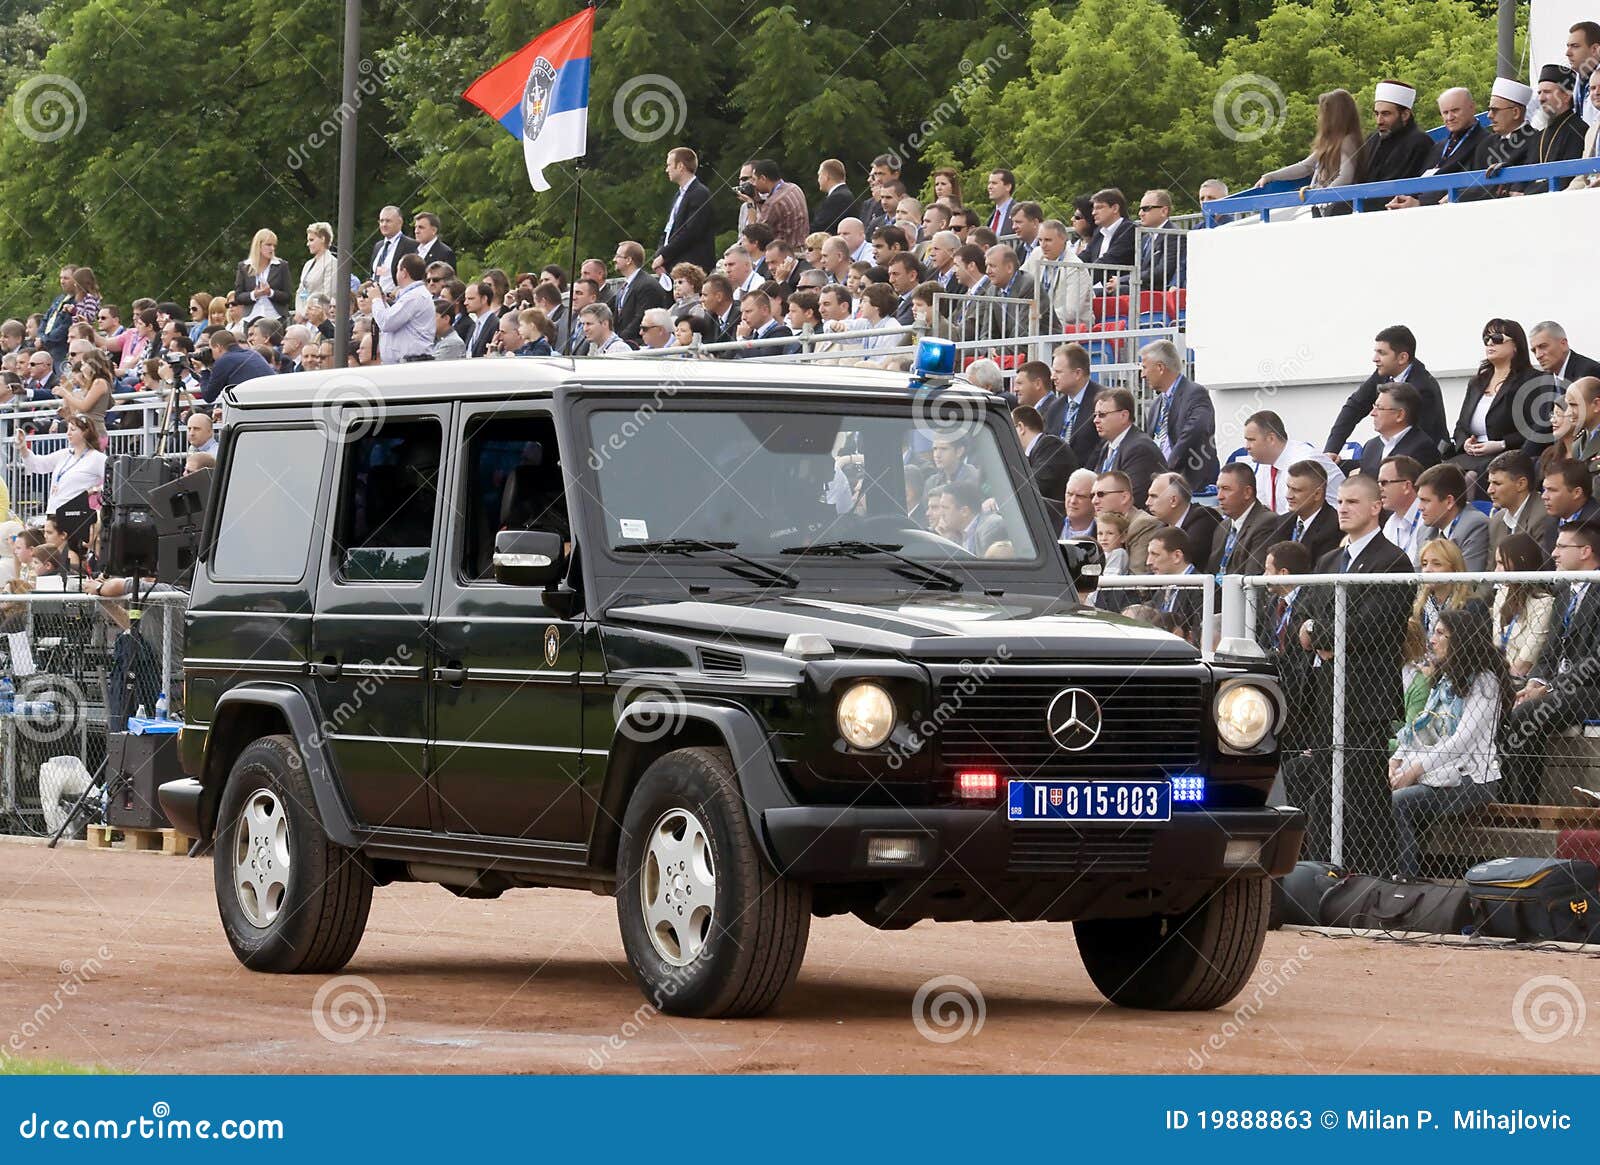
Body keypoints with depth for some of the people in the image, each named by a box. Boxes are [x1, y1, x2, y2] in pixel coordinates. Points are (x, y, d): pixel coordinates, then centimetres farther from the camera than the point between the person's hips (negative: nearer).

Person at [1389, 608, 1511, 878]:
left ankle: (1408, 880, -23)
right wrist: (1397, 760, -1)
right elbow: (1420, 729, 18)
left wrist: (1416, 769, -19)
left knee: (1397, 803, -27)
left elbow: (1463, 740, -16)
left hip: (1471, 779, -8)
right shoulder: (1446, 680, 22)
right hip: (1436, 773, 8)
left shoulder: (1484, 682, -7)